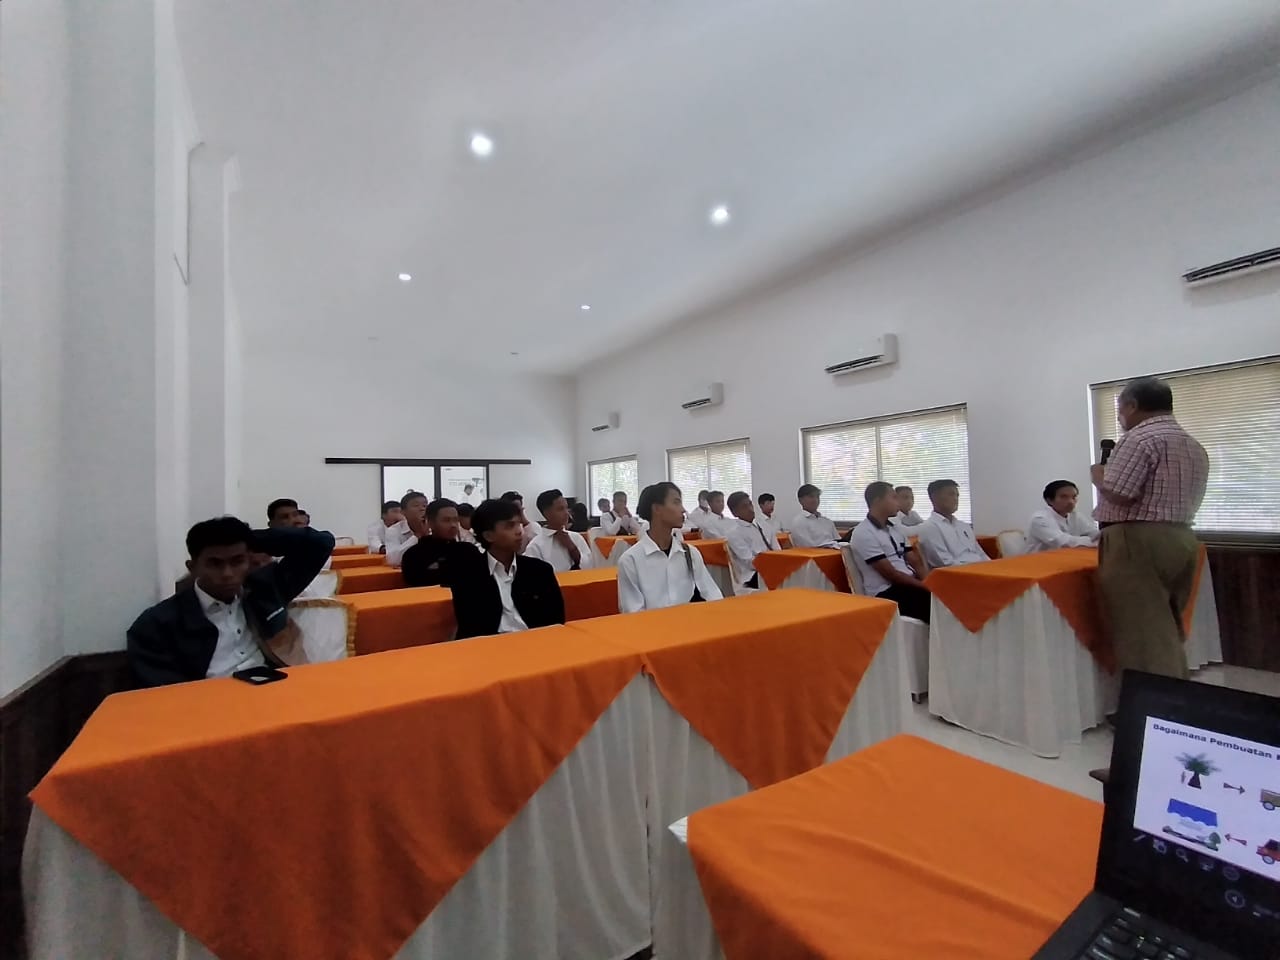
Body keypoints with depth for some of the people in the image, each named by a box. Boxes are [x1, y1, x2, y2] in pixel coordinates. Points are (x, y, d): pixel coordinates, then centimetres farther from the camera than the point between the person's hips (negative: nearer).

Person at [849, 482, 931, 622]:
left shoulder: (895, 528, 14)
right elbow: (891, 575, -14)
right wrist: (925, 586, -13)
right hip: (886, 594, -8)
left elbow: (914, 563, 10)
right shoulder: (863, 533, -12)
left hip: (910, 584, 8)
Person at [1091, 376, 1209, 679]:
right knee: (1168, 634, 17)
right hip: (1182, 540, 10)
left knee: (1142, 638, -6)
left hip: (1139, 543, -9)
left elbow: (1118, 495, -19)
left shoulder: (1140, 438, -12)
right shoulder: (1195, 447, 18)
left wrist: (1099, 476, 0)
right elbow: (1185, 502, 19)